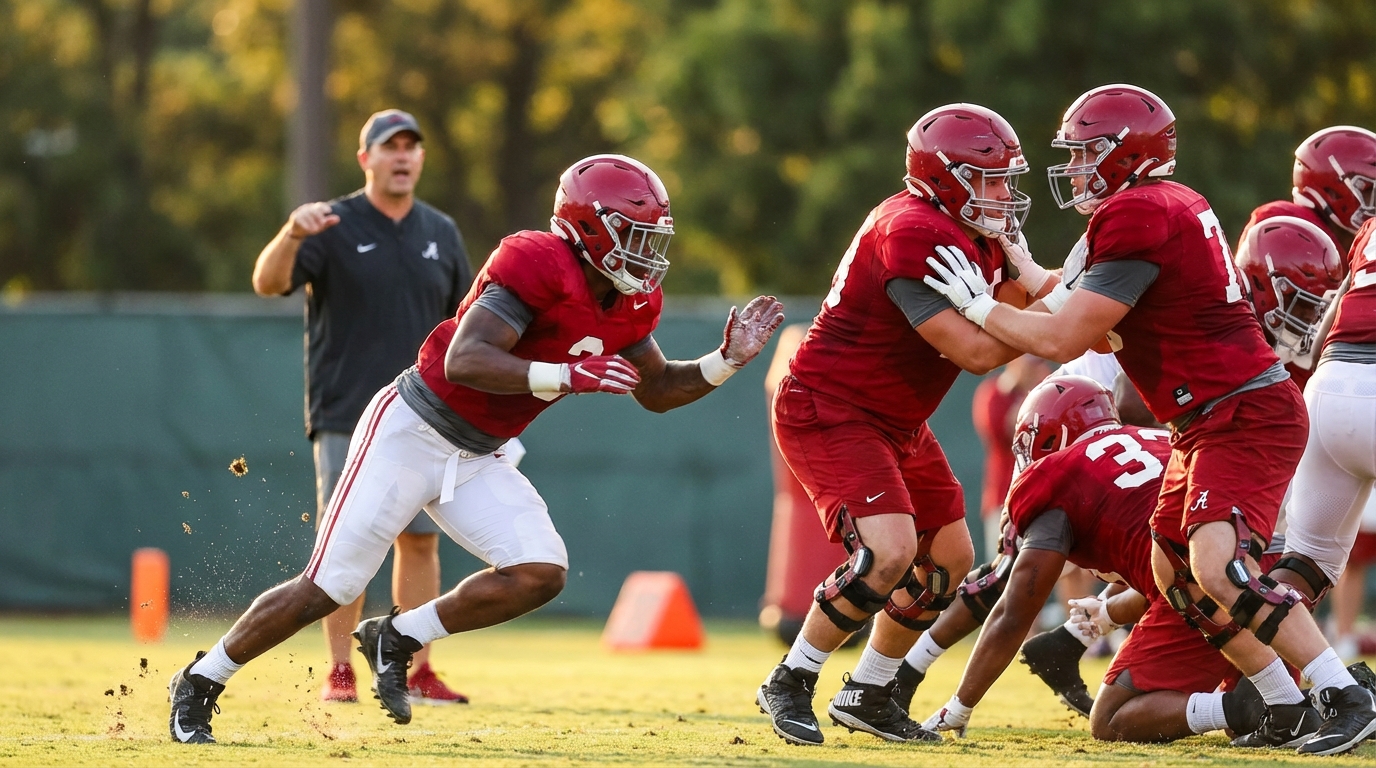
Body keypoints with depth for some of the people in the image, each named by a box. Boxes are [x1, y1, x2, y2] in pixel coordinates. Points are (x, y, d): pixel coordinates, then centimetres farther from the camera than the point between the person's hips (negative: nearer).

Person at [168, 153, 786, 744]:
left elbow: (656, 390, 15)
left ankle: (397, 639, 6)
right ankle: (199, 684, 12)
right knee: (329, 588, -7)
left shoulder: (633, 303, 1)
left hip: (476, 460, 8)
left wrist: (725, 361, 0)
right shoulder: (538, 266, -25)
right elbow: (464, 361, -33)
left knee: (541, 573, -13)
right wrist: (565, 375, -38)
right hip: (411, 430, -8)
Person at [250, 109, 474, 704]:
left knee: (421, 540, 3)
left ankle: (417, 673, 8)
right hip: (347, 419, -4)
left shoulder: (440, 233, 11)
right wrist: (290, 234, -38)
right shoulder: (333, 226, -3)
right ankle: (339, 672, 1)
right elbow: (267, 282, -17)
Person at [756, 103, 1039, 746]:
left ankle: (867, 696, 25)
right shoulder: (912, 234, -26)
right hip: (828, 412, -11)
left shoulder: (969, 234, 6)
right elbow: (975, 352, -29)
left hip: (894, 422, 11)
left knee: (949, 556, 12)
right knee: (890, 550, -25)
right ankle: (789, 685, -8)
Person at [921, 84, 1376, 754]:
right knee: (1176, 575, 12)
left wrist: (979, 305, -5)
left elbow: (1064, 339, -17)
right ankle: (1287, 709, 15)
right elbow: (1088, 312, 20)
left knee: (1219, 567, -23)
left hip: (1245, 415, -11)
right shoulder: (1171, 205, 12)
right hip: (1209, 422, 11)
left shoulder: (1135, 216, -18)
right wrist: (1018, 265, 18)